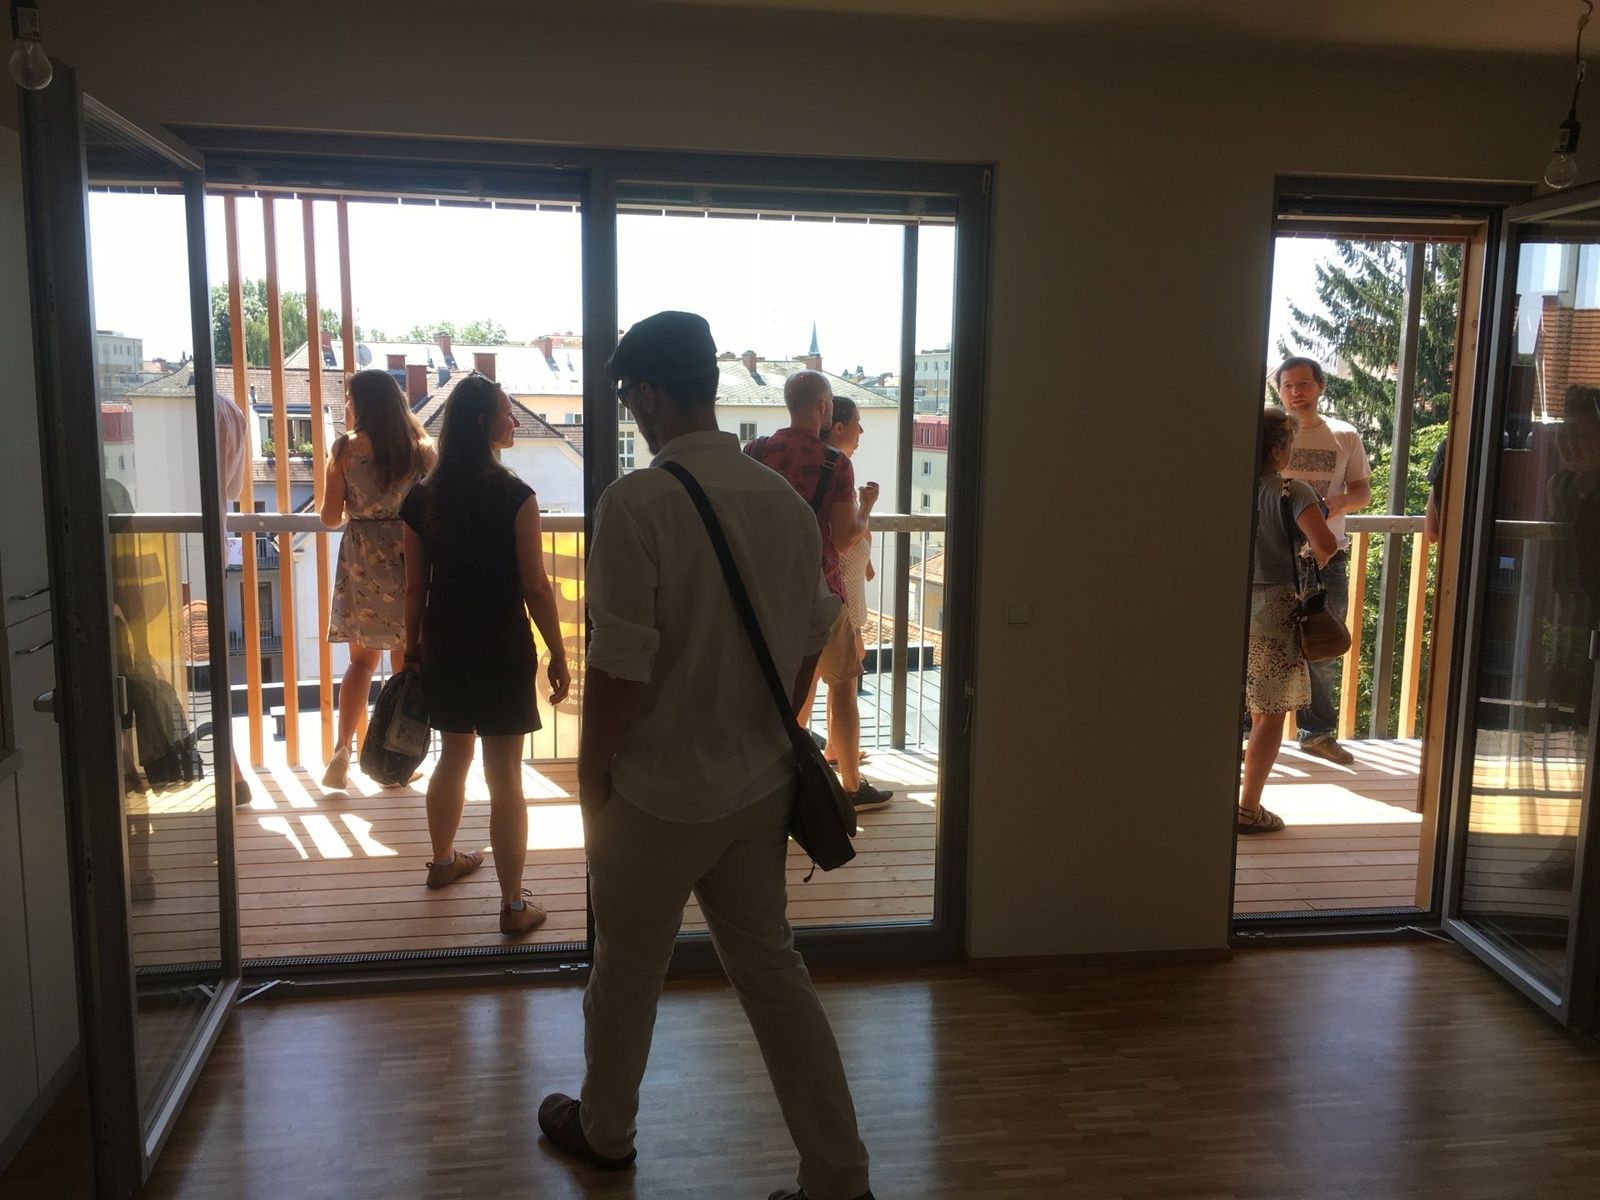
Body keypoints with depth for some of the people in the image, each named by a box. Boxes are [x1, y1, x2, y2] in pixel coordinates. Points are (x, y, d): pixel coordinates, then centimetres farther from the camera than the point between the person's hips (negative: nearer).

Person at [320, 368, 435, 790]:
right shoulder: (422, 447, -1)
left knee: (362, 660, 11)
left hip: (362, 561, 0)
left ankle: (342, 751, -1)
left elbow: (330, 518, -2)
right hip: (410, 558, 0)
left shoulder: (345, 448, -3)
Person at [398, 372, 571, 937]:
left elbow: (415, 587, 6)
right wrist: (558, 654, -5)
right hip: (502, 652, -6)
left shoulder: (422, 498, 2)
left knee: (454, 755, 24)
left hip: (443, 649, 6)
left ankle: (444, 860, 43)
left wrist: (412, 648, 18)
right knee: (505, 776, -1)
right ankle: (514, 906, 5)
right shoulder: (514, 496, -14)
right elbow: (535, 586, -13)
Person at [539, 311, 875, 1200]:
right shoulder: (786, 500, 0)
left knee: (626, 973, 17)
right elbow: (809, 644, 8)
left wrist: (592, 773, -3)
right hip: (761, 786, 5)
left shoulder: (637, 501, -19)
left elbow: (619, 666, -18)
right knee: (772, 969, 16)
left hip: (659, 794, -5)